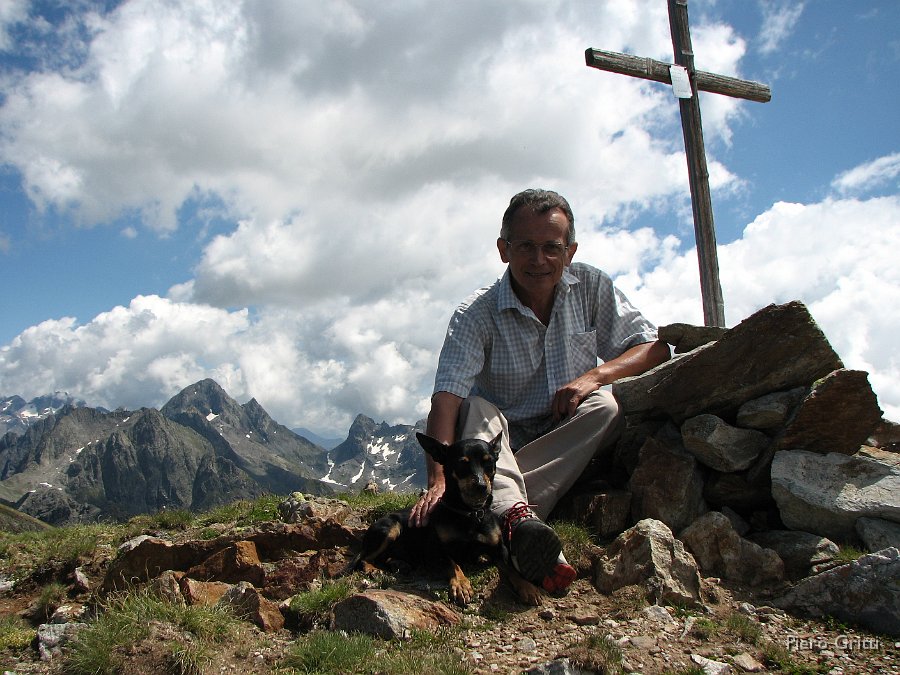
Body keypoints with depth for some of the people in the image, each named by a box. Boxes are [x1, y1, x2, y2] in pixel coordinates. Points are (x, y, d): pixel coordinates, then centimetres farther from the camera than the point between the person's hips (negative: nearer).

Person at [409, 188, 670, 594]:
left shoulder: (592, 288, -3)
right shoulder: (476, 314, -14)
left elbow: (654, 347, -2)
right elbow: (446, 401, -26)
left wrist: (596, 374, -21)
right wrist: (439, 480, -41)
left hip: (573, 446, 2)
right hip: (506, 444, -1)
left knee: (605, 405, -28)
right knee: (476, 409, -30)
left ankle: (504, 511, -37)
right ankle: (519, 516, -55)